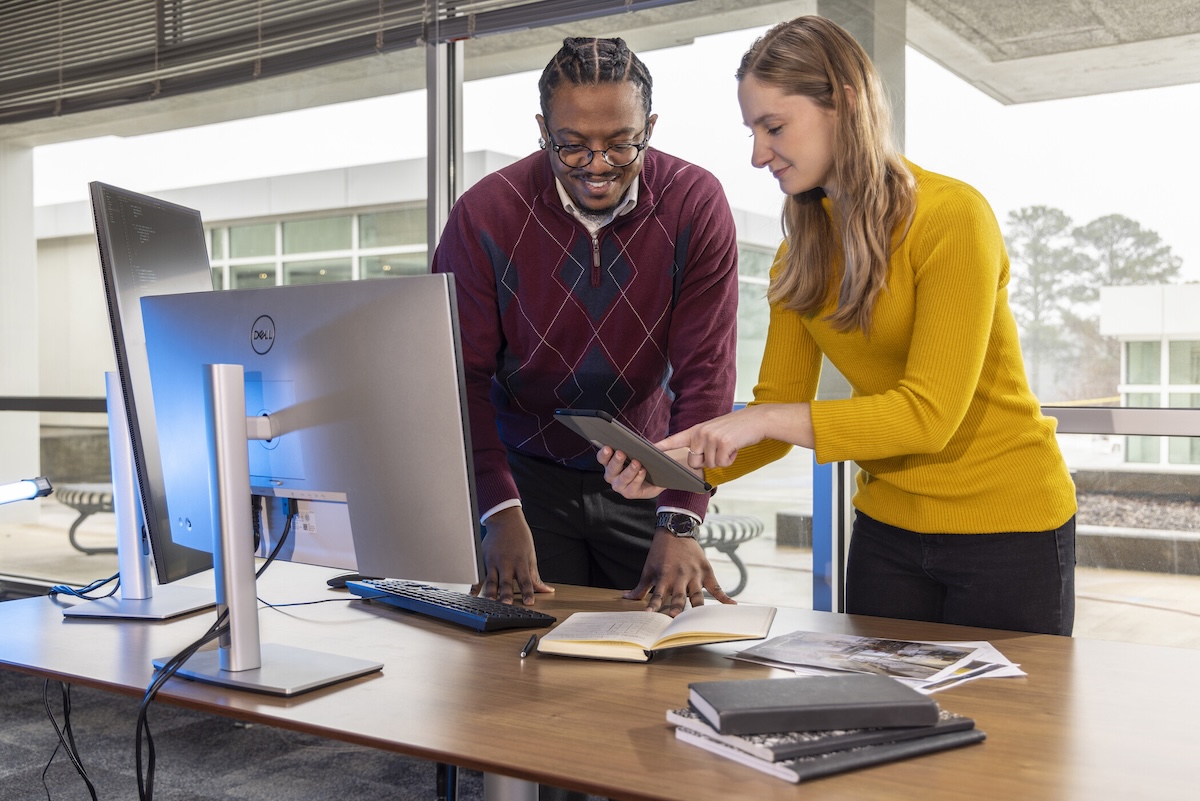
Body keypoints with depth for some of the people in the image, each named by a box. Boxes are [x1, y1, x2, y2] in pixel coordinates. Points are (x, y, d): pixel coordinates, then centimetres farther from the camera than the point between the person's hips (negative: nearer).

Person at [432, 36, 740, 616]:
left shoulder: (696, 205, -13)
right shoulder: (483, 215, -13)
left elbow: (706, 371, -17)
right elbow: (462, 377, -12)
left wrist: (679, 524, -26)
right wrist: (501, 513, -24)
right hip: (528, 477, 0)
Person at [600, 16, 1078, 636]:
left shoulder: (952, 216, -18)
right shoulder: (801, 249, 2)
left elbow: (931, 412, -25)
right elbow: (777, 408, 0)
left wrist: (765, 421, -28)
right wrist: (678, 466, -17)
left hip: (1006, 526, -5)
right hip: (887, 530, 6)